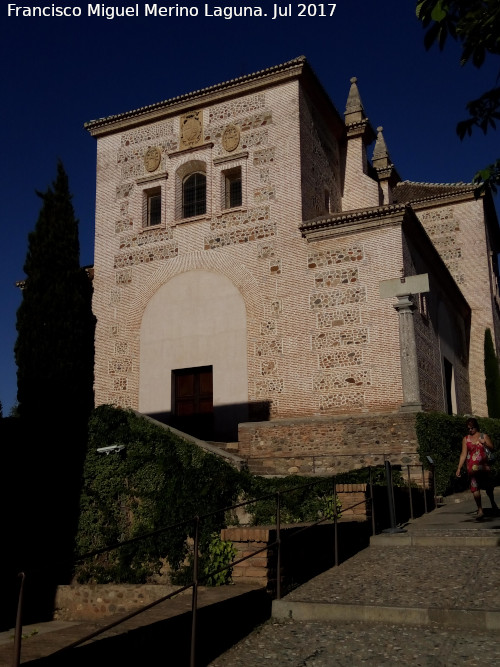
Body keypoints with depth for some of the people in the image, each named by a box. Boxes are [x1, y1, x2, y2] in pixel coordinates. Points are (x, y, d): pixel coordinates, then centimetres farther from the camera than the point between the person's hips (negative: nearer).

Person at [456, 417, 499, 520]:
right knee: (475, 488, -9)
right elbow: (463, 454, 5)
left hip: (484, 465, 0)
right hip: (472, 466, 0)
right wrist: (459, 468, -1)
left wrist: (485, 443, -20)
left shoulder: (484, 436, 5)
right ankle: (480, 510, -3)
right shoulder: (466, 439, 6)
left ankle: (493, 503, 37)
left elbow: (492, 449, -1)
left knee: (488, 487, 10)